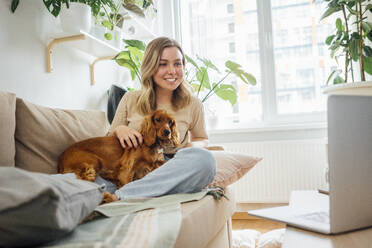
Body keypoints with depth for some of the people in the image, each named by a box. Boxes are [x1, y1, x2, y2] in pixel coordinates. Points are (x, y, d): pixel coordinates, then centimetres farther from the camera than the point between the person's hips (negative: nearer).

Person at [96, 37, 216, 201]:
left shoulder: (193, 104, 6)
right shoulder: (130, 100, 7)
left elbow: (203, 139, 22)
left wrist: (191, 147, -3)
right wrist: (119, 130, -9)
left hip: (170, 173, 1)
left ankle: (119, 196, -33)